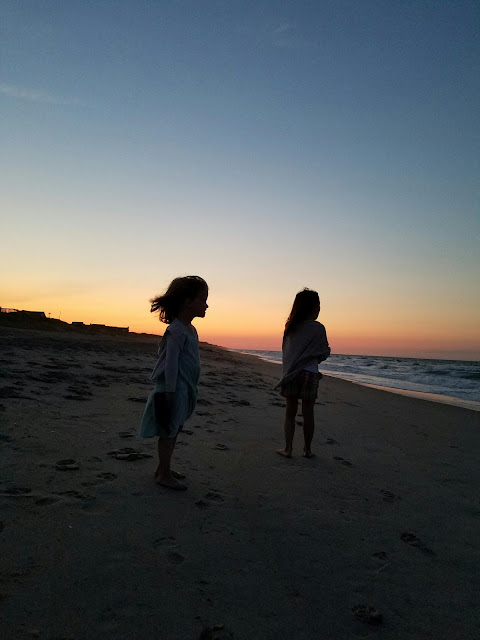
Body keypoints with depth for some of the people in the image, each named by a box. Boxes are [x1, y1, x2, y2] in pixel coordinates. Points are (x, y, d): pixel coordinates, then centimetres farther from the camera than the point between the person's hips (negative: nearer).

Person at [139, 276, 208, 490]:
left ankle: (164, 468, 30)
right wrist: (170, 391, -20)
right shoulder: (176, 330, -18)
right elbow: (170, 362, -20)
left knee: (173, 430, 17)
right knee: (168, 431, 2)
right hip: (173, 390, -9)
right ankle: (164, 474, 13)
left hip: (184, 391, 9)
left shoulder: (191, 330, 12)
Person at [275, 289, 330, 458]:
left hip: (290, 373, 3)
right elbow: (323, 355, -1)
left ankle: (288, 448, 13)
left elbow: (285, 351, 10)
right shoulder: (317, 328, -8)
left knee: (290, 412, 9)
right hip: (310, 374, -3)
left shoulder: (290, 327, 3)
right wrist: (327, 350, 18)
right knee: (308, 413, 8)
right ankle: (307, 449, 19)